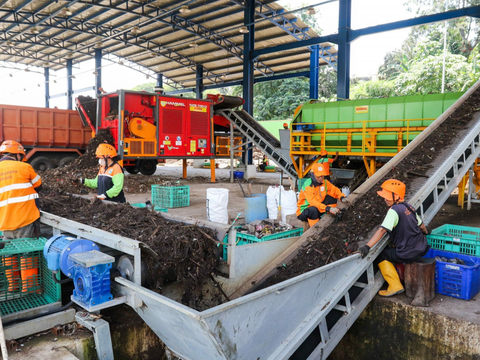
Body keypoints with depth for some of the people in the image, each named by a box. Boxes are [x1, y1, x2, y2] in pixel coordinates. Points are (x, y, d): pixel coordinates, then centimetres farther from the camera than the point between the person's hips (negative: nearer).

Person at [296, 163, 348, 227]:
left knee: (332, 198, -10)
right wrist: (329, 209, -44)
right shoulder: (307, 186, -26)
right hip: (303, 212, -6)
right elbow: (313, 203, -36)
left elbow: (335, 190, 3)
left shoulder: (324, 182, -4)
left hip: (318, 208, 7)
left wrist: (342, 197, -18)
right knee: (313, 210, -41)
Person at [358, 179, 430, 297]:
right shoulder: (409, 207, 6)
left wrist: (367, 246, -33)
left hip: (409, 254, -9)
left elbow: (382, 230, -28)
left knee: (381, 255, 6)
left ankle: (395, 286, 6)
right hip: (422, 248, 9)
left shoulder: (394, 210, -18)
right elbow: (421, 225, 20)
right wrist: (426, 232, 43)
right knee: (393, 246, 31)